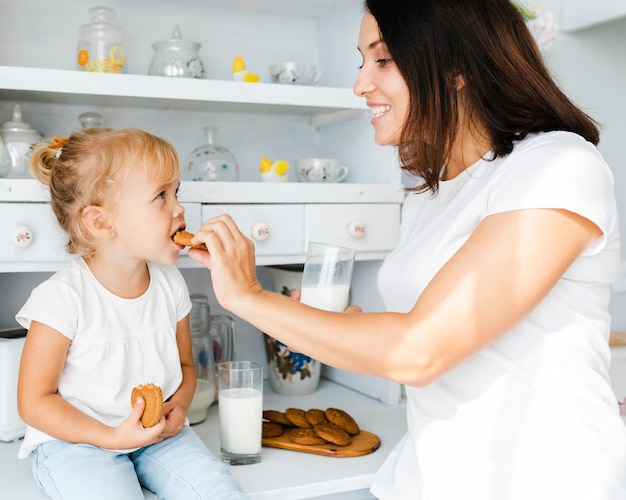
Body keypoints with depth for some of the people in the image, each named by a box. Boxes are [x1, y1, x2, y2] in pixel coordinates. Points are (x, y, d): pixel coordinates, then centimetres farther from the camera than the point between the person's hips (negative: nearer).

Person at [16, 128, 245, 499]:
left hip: (159, 433, 4)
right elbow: (35, 401, -11)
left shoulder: (170, 283, -1)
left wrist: (179, 406, -8)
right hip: (75, 441, -4)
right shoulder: (65, 296, -17)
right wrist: (113, 437, -20)